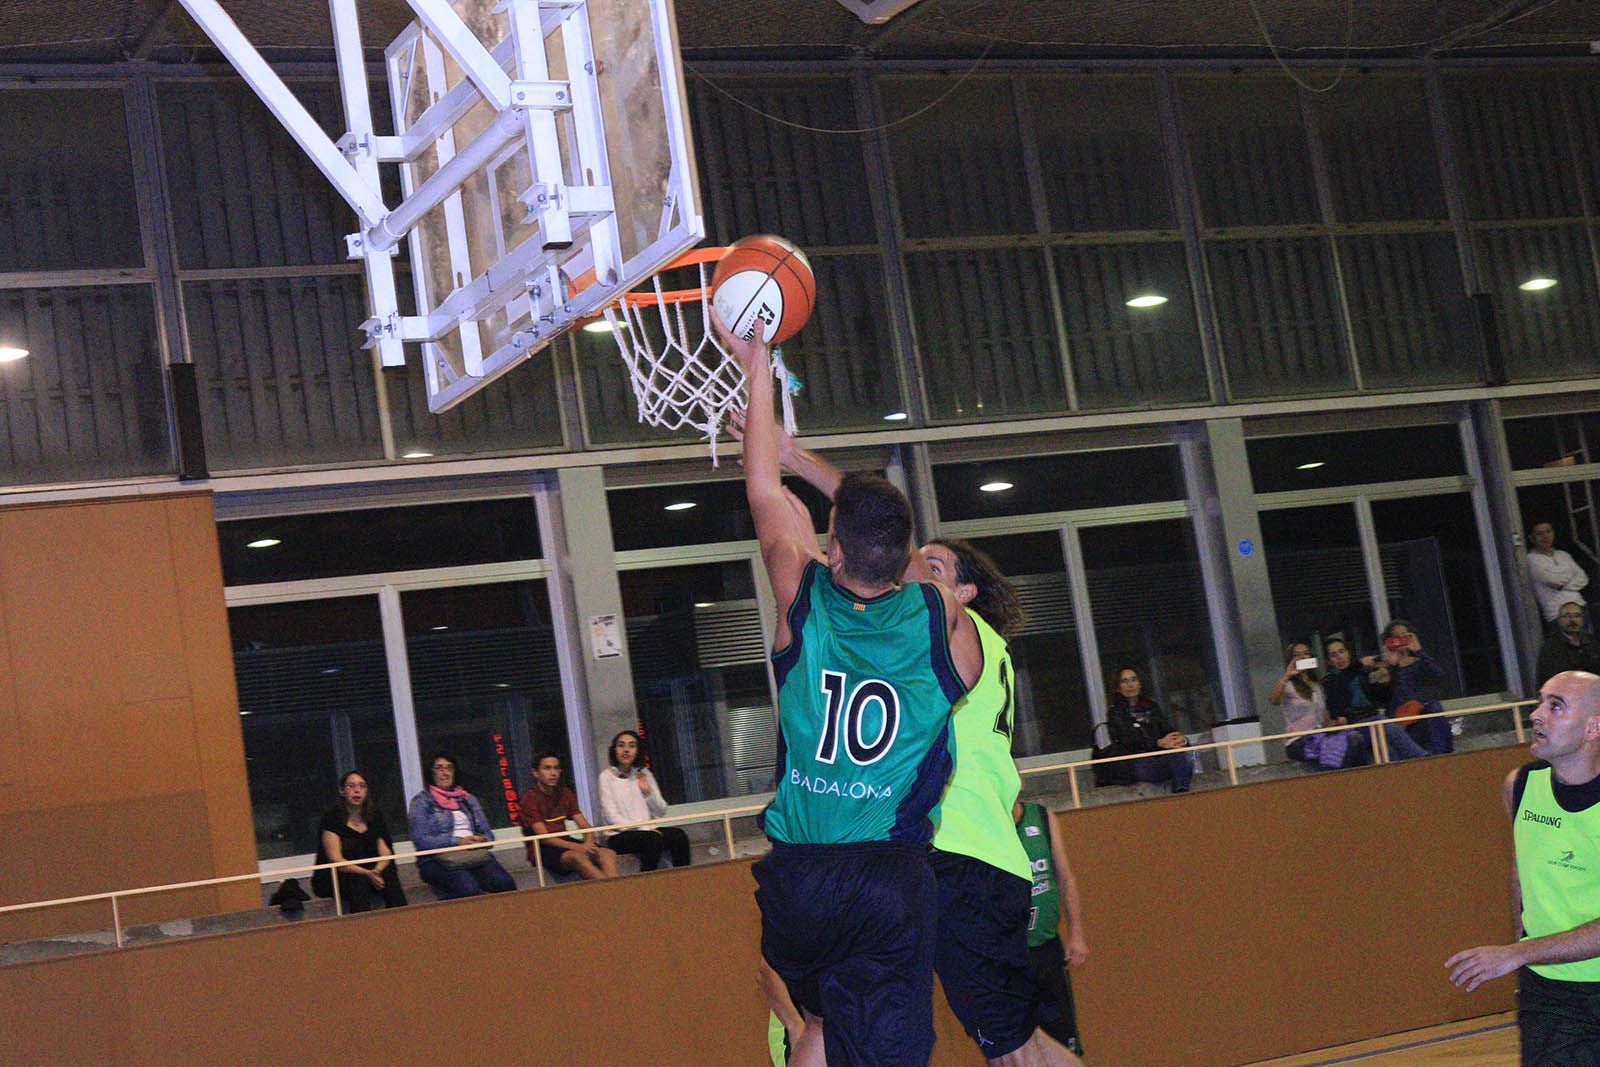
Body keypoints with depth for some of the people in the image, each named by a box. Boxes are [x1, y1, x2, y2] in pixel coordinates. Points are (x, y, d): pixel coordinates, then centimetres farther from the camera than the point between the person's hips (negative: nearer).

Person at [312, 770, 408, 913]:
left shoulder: (375, 816, 9)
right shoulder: (332, 818, -7)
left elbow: (386, 854, 5)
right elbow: (336, 860, -15)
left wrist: (377, 871, -19)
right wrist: (367, 874, -28)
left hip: (368, 872, 4)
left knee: (389, 875, -25)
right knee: (359, 881, -34)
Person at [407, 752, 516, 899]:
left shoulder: (468, 799, 25)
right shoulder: (421, 801, 9)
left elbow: (487, 832, 24)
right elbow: (420, 840, -3)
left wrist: (482, 840, -2)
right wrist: (458, 841, -11)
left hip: (476, 854, 4)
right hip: (440, 860, -4)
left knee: (505, 885, -29)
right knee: (469, 890, -38)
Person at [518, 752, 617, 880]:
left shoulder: (565, 793, 13)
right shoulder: (530, 797, -7)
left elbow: (585, 826, 9)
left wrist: (588, 843, -15)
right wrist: (578, 847, -27)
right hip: (542, 850, -6)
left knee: (608, 853, -20)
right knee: (577, 856, -37)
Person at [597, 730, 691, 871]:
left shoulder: (644, 774, 14)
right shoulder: (607, 776, 0)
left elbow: (661, 812, 13)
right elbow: (612, 818, -9)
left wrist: (648, 791, -4)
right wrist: (645, 828, -17)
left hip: (647, 829, 5)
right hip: (619, 836, -5)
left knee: (678, 835, -23)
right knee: (653, 839, -33)